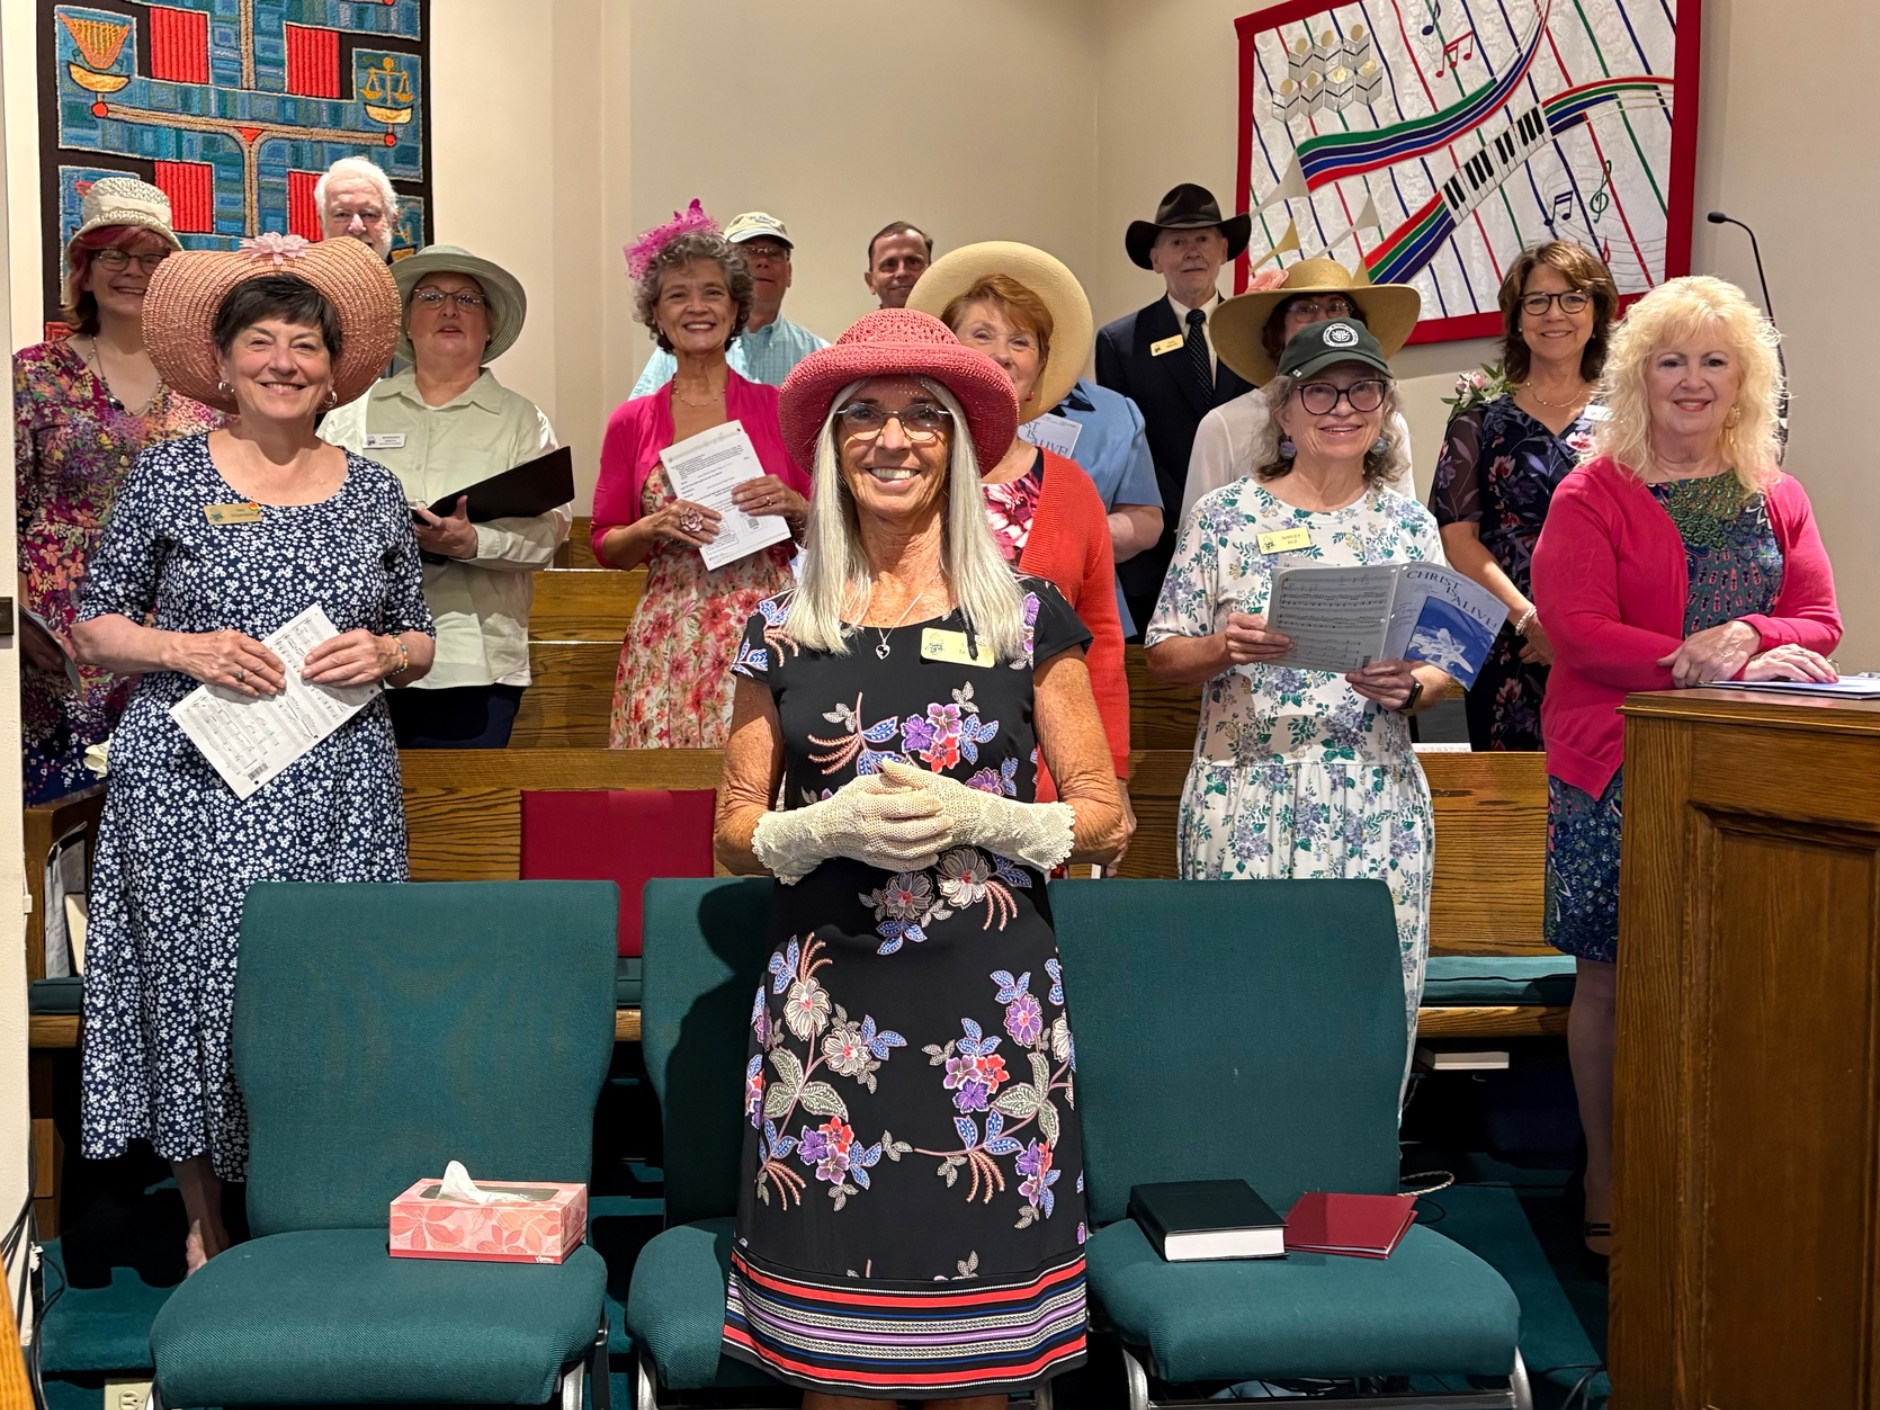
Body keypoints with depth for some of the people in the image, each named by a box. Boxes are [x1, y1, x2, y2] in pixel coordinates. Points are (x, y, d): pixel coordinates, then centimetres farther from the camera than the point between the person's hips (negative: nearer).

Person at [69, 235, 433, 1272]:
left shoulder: (373, 493, 11)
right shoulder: (168, 477, 4)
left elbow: (418, 643, 16)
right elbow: (96, 630, 5)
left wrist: (380, 652, -5)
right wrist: (188, 649, -12)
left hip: (338, 791, 2)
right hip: (194, 786, -2)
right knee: (200, 991, -1)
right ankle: (207, 1233, 17)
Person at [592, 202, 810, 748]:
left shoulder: (780, 407, 5)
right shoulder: (631, 422, 8)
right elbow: (605, 547, 10)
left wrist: (792, 507, -10)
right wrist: (654, 528, -8)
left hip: (765, 626, -1)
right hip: (668, 638, 1)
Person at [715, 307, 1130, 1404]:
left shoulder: (1028, 617, 5)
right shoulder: (785, 630, 7)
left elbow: (1106, 819, 5)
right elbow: (735, 834, 10)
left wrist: (972, 816, -11)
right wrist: (828, 826, -10)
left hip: (990, 1012, 0)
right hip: (829, 1009, 1)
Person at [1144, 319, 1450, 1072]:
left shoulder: (1410, 524, 10)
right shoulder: (1224, 517, 3)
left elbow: (1443, 664, 12)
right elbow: (1163, 656, 4)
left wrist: (1411, 686, -10)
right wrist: (1224, 650, -16)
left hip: (1378, 804, 2)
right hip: (1246, 797, -2)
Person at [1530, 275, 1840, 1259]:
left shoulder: (1776, 500, 13)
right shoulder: (1592, 495, -1)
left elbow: (1819, 620, 6)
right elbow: (1576, 627, -11)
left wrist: (1740, 638, -15)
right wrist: (1700, 661, -19)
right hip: (1618, 765, -3)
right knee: (1609, 977, 1)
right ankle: (1606, 1186, 13)